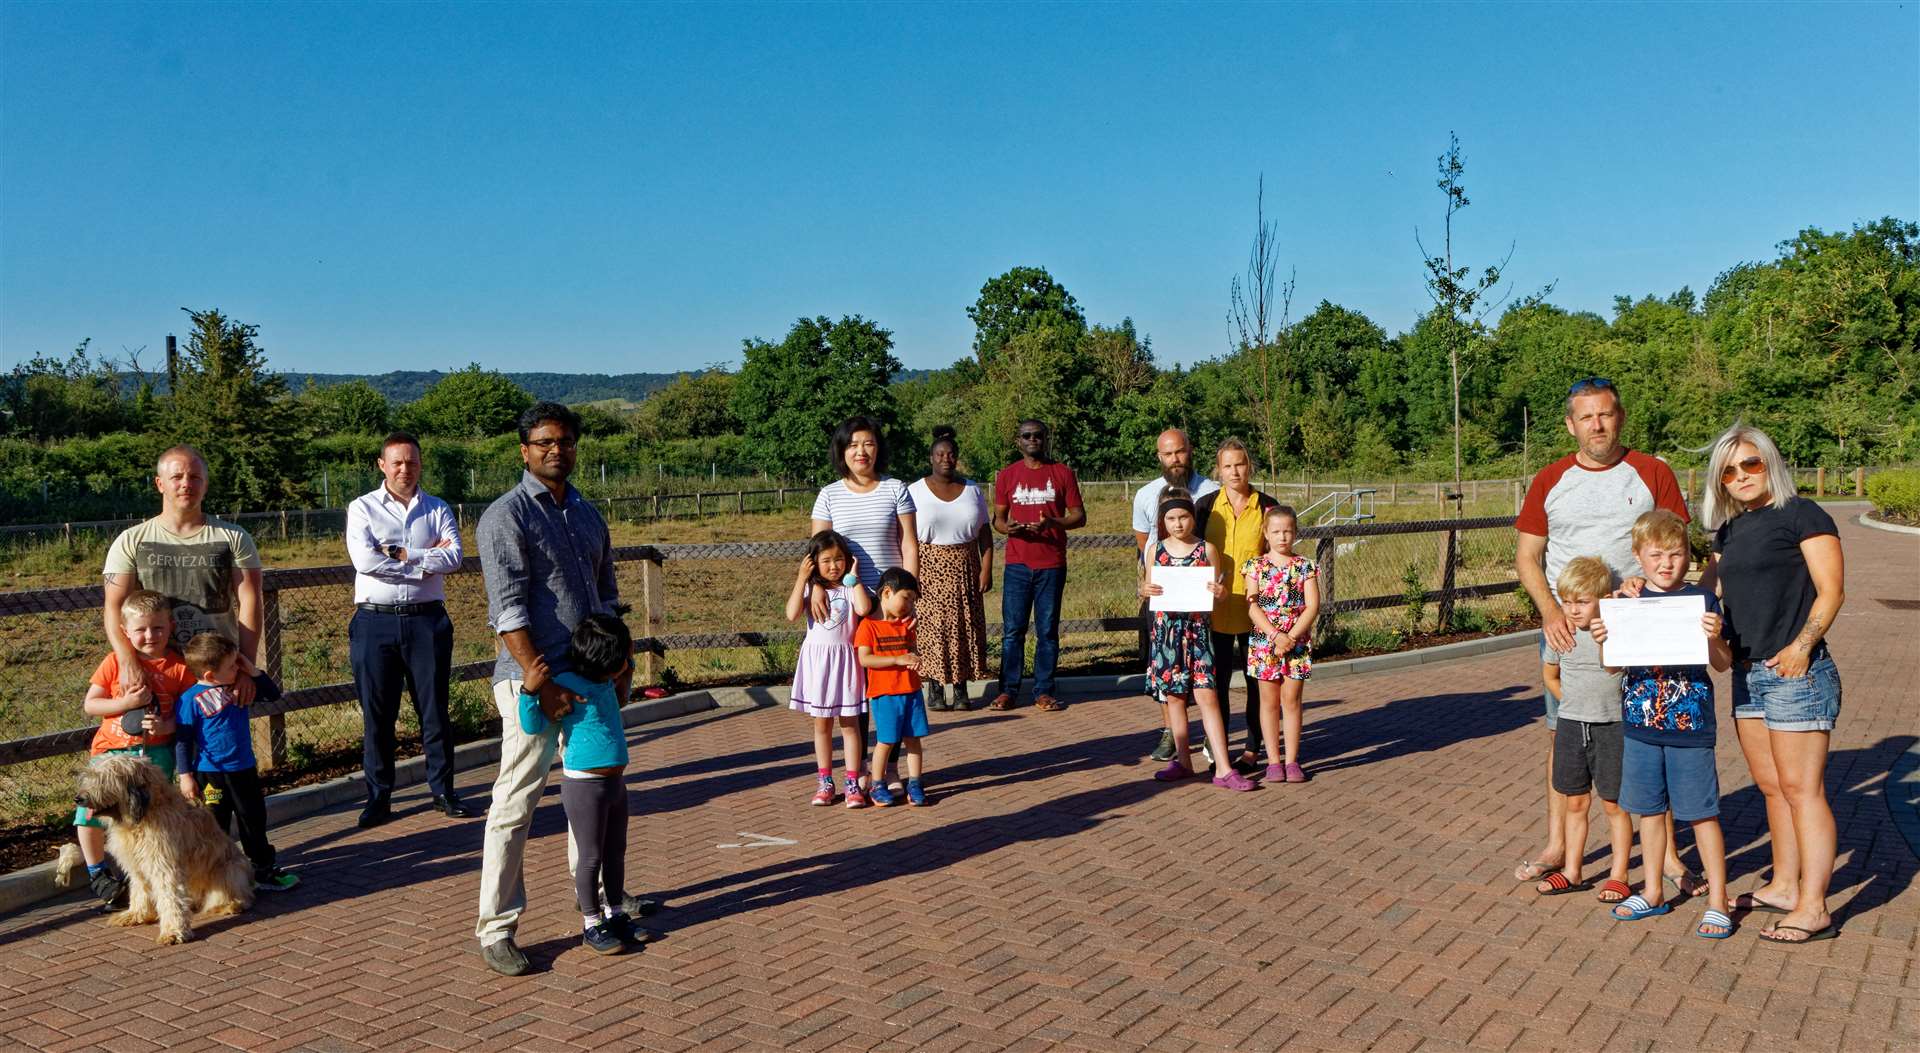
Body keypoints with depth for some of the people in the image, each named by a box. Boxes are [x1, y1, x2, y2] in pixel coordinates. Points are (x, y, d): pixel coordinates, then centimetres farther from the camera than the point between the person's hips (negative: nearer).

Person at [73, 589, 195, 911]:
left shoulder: (179, 667, -1)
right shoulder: (116, 662, 0)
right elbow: (89, 704, 1)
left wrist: (167, 726, -16)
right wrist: (126, 703, -14)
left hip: (156, 753, -1)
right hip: (113, 751, 1)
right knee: (90, 815, -8)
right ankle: (98, 873, 16)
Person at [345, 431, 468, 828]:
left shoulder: (438, 509, 8)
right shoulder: (362, 508, 4)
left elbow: (453, 557, -9)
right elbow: (364, 559, -13)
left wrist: (398, 554, -12)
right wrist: (426, 559, -10)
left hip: (426, 619, 1)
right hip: (375, 620, -1)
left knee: (435, 709, 6)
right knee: (377, 713, 5)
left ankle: (443, 790, 17)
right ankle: (379, 797, 15)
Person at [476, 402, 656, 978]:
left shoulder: (588, 515, 13)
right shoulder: (506, 515, -10)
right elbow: (508, 607, -17)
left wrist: (622, 663, 12)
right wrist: (540, 680, -22)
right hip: (533, 680, -8)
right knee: (515, 803, -5)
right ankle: (496, 929, 3)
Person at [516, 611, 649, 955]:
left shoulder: (605, 681, 8)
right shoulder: (566, 684, -17)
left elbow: (625, 675, 33)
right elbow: (533, 725, -20)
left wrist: (628, 659, 16)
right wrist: (530, 691, -34)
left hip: (615, 782, 8)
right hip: (584, 785, -8)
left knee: (616, 852, 18)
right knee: (591, 856, 3)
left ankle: (615, 915, 32)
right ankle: (591, 926, 17)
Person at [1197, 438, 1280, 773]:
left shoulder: (1267, 506, 1)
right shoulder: (1206, 506, 3)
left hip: (1254, 605, -1)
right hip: (1215, 607, 1)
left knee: (1256, 678, 6)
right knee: (1217, 679, 6)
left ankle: (1253, 749, 16)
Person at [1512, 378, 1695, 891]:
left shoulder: (1652, 473, 2)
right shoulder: (1549, 481, 5)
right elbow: (1526, 557, 5)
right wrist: (1550, 611, -11)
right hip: (1563, 629, 2)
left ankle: (1666, 852, 10)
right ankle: (1557, 845, 19)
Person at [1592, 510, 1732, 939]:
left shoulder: (1701, 600, -5)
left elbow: (1723, 664, -5)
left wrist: (1714, 638, -24)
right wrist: (1602, 641, -12)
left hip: (1690, 726, -3)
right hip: (1640, 725, 4)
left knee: (1701, 813, 2)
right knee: (1649, 809, 15)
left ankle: (1717, 901, 14)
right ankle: (1653, 893, 28)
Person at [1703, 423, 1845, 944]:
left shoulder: (1801, 515, -6)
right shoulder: (1729, 530, 16)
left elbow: (1831, 591, -11)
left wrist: (1801, 645, -21)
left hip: (1796, 671, -8)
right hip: (1748, 674, 8)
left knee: (1801, 788, -6)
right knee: (1771, 787, 14)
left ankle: (1813, 908, -2)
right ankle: (1785, 886, 24)